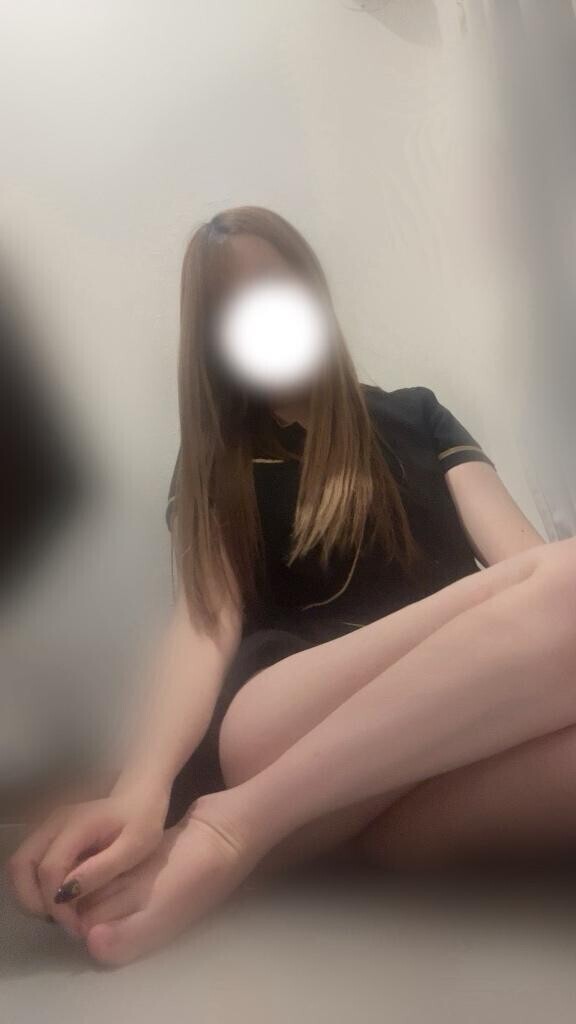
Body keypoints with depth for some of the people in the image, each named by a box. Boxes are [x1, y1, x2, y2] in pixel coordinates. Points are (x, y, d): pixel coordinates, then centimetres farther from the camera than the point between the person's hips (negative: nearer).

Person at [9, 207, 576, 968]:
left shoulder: (417, 419, 21)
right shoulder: (214, 466, 16)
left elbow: (515, 548, 5)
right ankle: (238, 820, -24)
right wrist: (144, 786, -21)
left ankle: (234, 824, -27)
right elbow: (207, 617, -1)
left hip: (466, 721, 3)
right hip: (295, 736, -2)